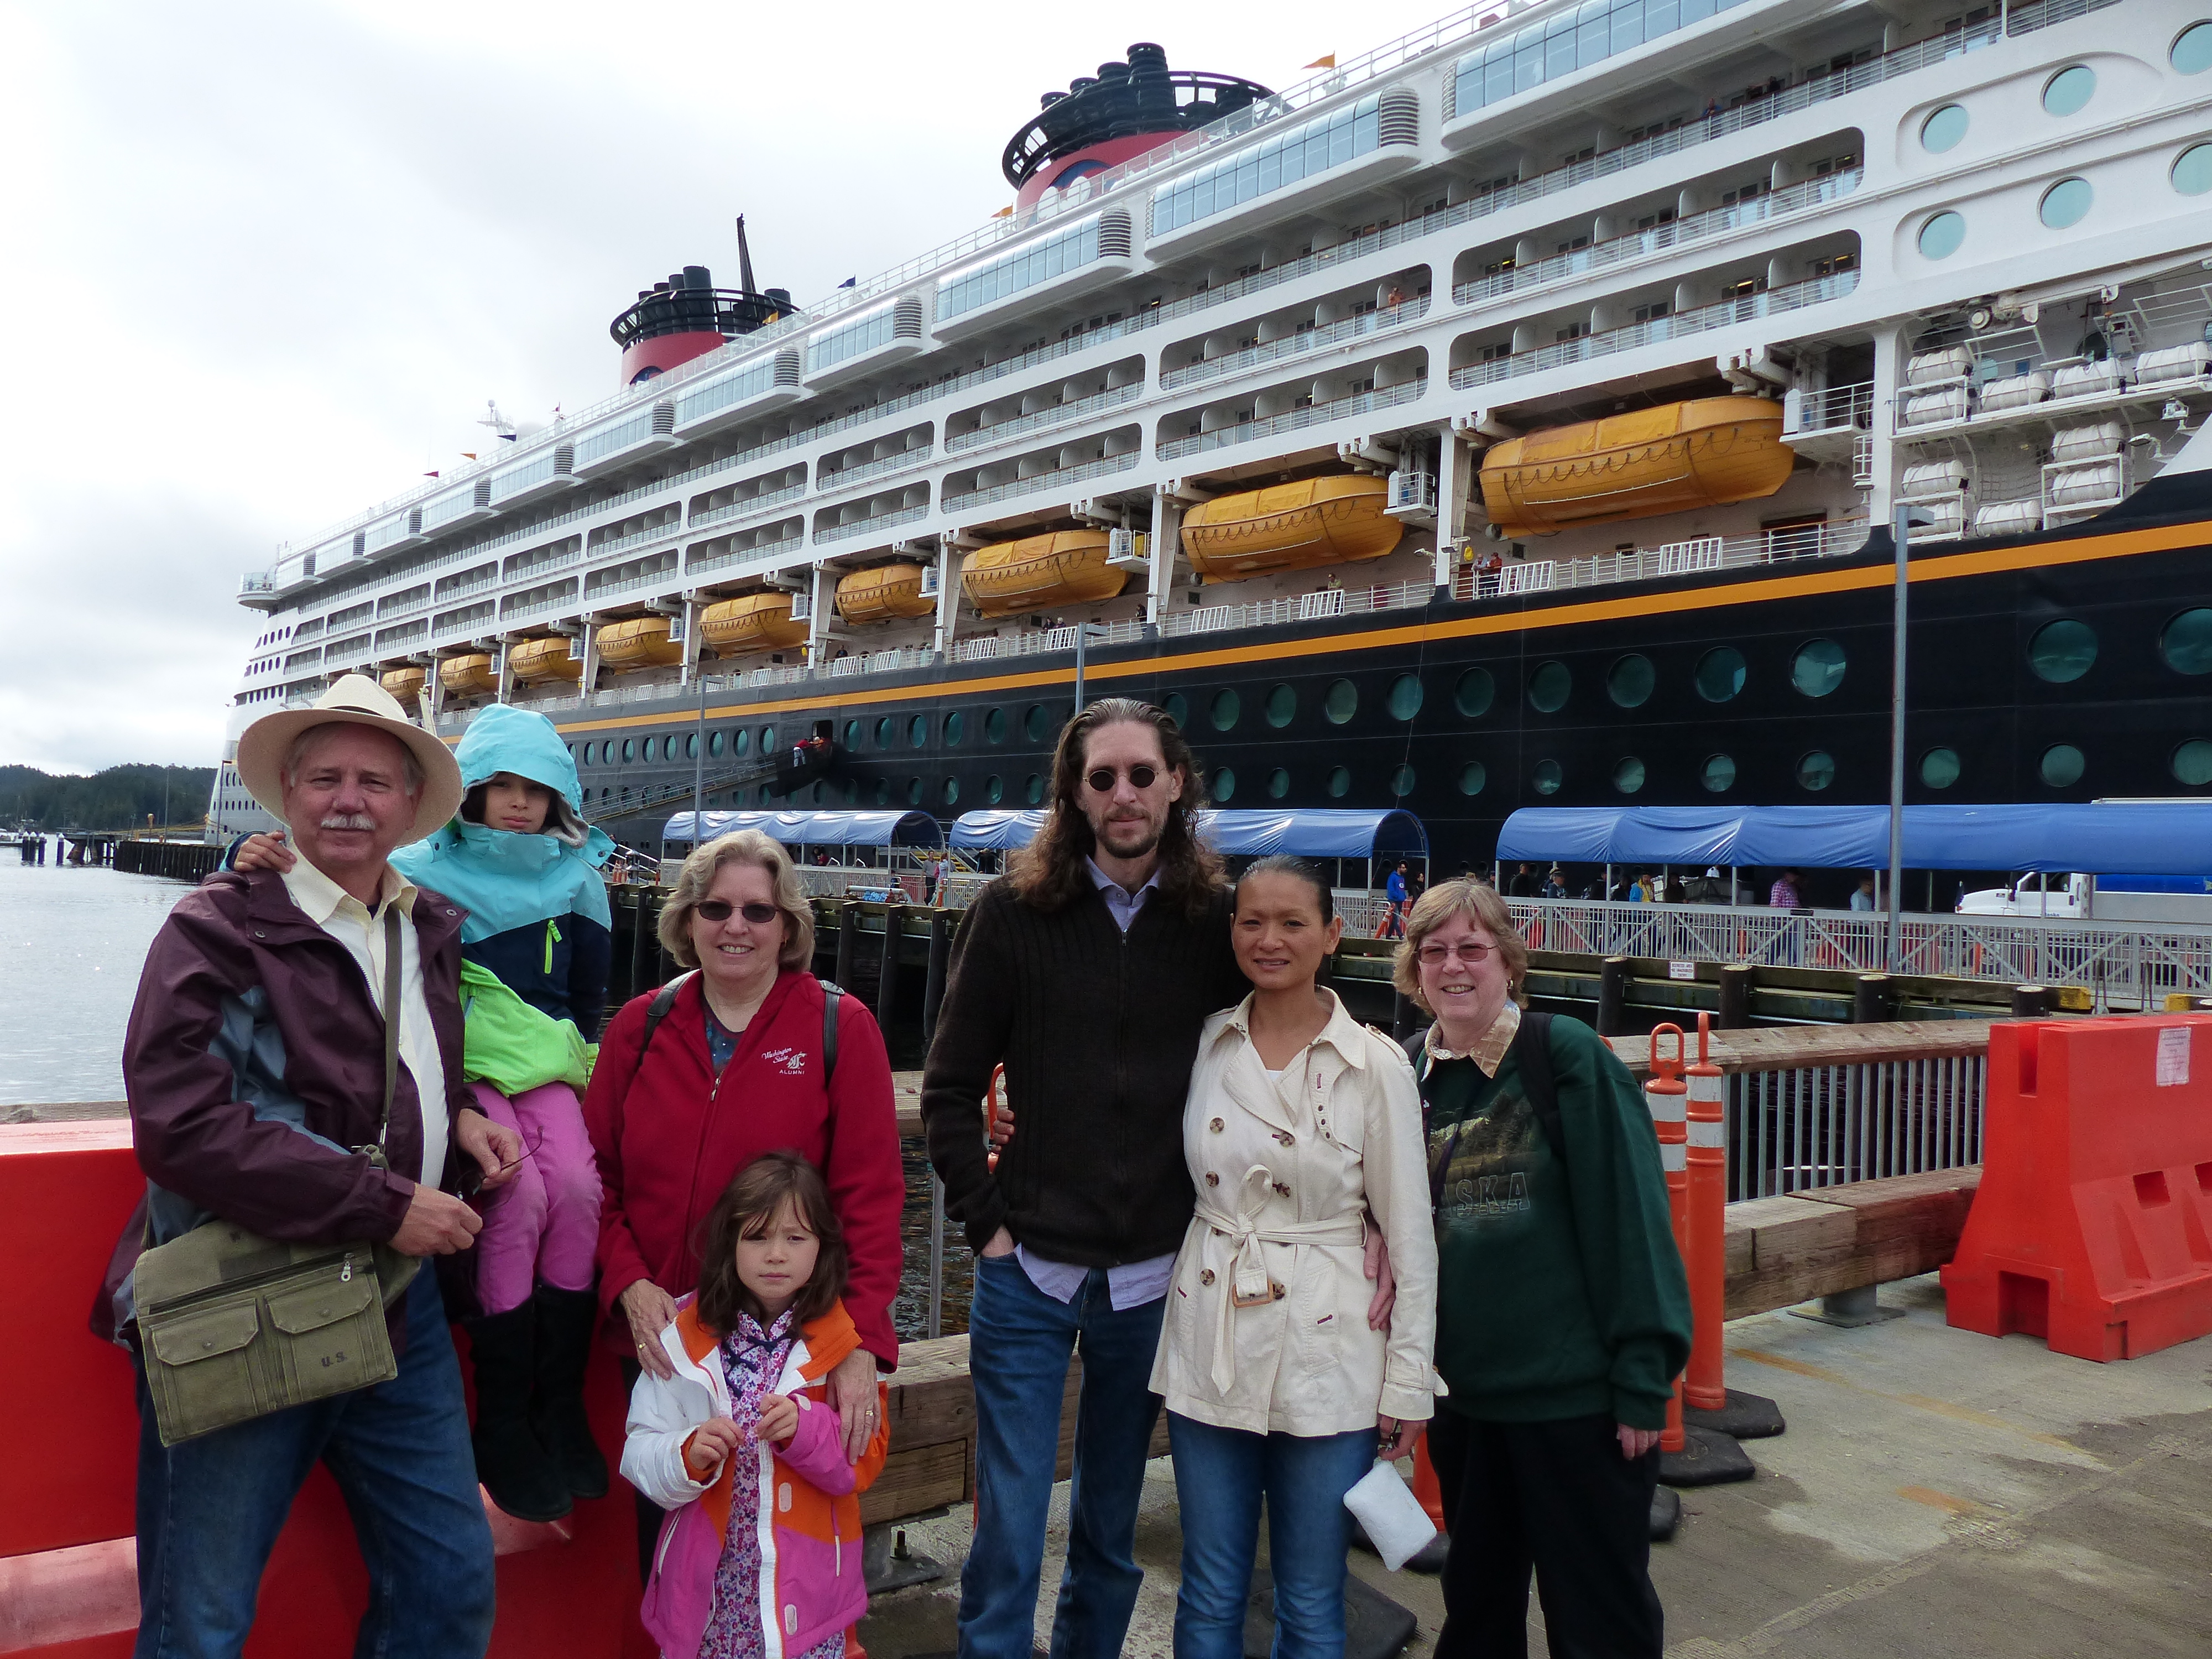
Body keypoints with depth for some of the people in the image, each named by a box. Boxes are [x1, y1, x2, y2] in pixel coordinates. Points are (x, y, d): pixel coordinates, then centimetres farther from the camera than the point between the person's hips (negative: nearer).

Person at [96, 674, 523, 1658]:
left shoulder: (432, 929, 9)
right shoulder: (219, 925, -10)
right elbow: (178, 1126, -20)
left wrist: (457, 1112, 3)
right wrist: (385, 1206, -20)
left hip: (402, 1307, 6)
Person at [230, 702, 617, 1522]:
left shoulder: (575, 878, 11)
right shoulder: (423, 870, 1)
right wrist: (272, 868, -27)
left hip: (543, 1064, 4)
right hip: (459, 1065, -4)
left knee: (576, 1189, -22)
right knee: (518, 1195, -26)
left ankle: (559, 1404, -10)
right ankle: (503, 1422, -13)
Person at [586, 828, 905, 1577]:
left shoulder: (841, 1028, -6)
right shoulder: (638, 1027, 3)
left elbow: (871, 1197, -9)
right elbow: (598, 1173, 6)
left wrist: (861, 1345, -15)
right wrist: (630, 1283, -10)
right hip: (660, 1342, 3)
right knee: (663, 1539, 14)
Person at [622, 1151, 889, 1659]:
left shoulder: (840, 1340, -6)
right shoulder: (686, 1336, -6)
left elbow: (867, 1461, -7)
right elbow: (638, 1458, -5)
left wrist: (805, 1430, -23)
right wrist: (689, 1456, -25)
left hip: (807, 1585, 0)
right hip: (711, 1587, 1)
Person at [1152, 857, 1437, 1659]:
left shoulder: (1376, 1066, -8)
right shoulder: (1203, 1045, 0)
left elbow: (1409, 1232, -4)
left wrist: (1409, 1381, -3)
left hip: (1327, 1358, -2)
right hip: (1209, 1347, 3)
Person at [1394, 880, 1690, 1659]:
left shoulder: (1568, 1056, -12)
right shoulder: (1408, 1072, 3)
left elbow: (1631, 1216, -13)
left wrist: (1643, 1379, -14)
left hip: (1575, 1392, -5)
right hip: (1462, 1391, 5)